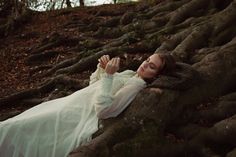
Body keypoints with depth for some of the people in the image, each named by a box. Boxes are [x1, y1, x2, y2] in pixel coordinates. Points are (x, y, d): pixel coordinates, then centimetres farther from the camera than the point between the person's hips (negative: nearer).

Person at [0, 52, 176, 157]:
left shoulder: (138, 85, -16)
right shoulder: (130, 73, 12)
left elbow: (103, 109, -27)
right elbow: (94, 83, 21)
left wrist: (109, 75, -26)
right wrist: (102, 68, 2)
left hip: (77, 116, -9)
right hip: (70, 104, 9)